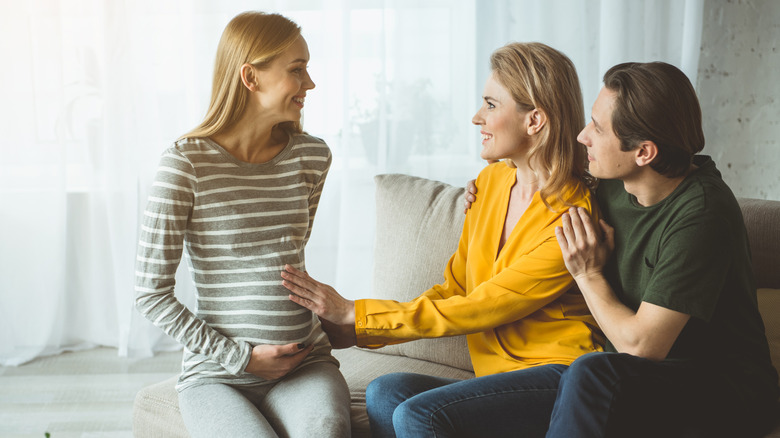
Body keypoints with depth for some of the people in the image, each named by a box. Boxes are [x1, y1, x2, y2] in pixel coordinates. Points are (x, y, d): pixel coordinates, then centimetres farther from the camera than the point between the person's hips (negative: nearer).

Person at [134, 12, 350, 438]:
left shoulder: (311, 155, 6)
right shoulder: (185, 163, -9)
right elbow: (151, 292, -7)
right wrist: (241, 356, -9)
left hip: (304, 363, 3)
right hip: (216, 373, -3)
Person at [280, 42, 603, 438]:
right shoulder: (491, 182, 9)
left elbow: (474, 311, -15)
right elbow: (453, 289, 11)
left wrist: (355, 316, -12)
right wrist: (345, 330, 2)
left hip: (558, 377, -6)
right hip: (496, 375, 7)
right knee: (385, 393, -21)